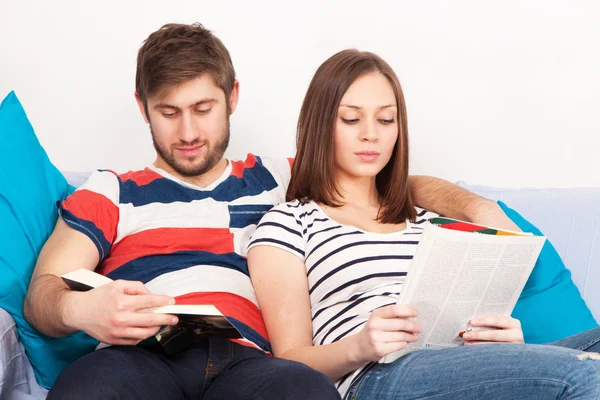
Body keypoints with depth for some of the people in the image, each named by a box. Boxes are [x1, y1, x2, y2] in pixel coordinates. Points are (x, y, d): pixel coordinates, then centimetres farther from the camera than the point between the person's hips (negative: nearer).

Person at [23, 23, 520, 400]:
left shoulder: (274, 181, 31)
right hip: (140, 357, -1)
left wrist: (475, 207, 15)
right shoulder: (110, 193, 25)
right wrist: (77, 308, -15)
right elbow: (43, 289, 11)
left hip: (244, 358, 2)